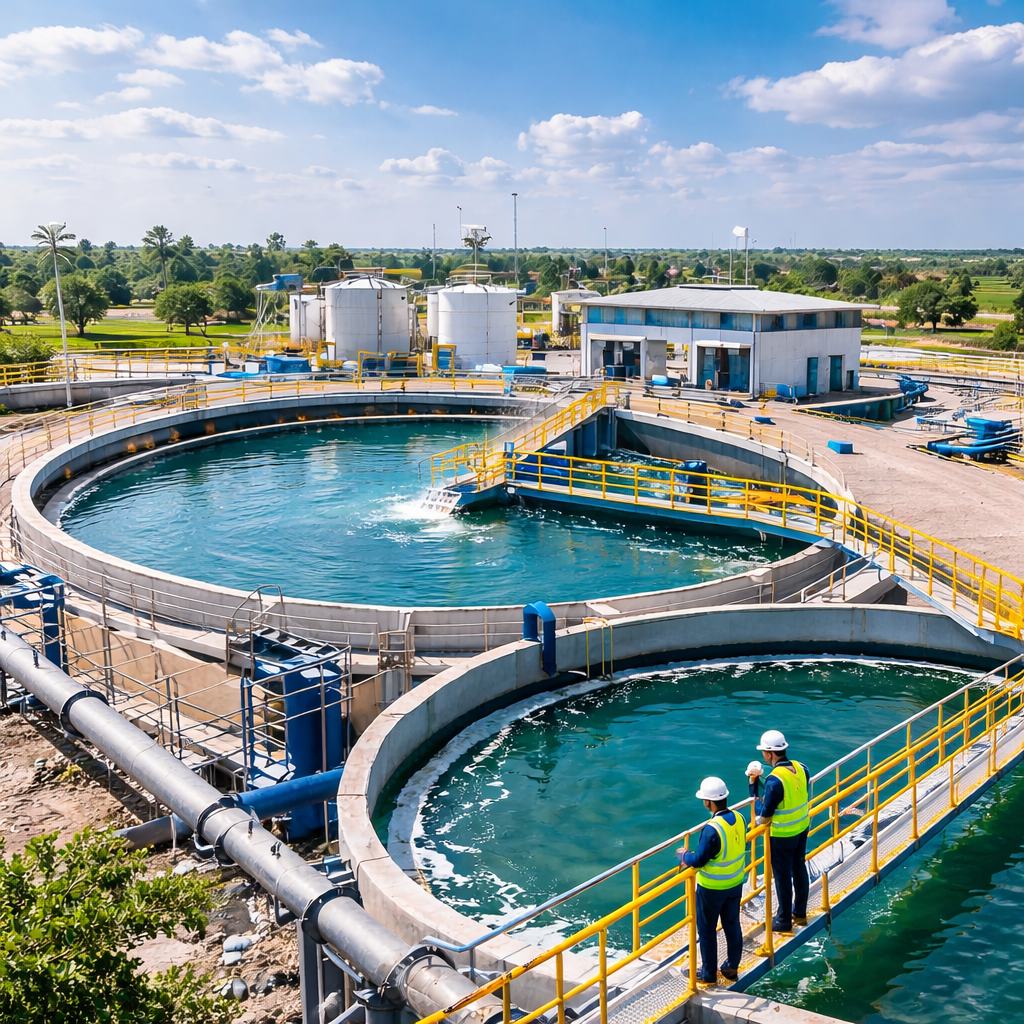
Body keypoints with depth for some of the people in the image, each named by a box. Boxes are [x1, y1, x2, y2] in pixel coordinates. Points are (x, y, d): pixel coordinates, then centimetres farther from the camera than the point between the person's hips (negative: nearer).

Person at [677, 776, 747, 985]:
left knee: (706, 929, 11)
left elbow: (698, 860, -23)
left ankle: (708, 973, 24)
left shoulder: (712, 829, -31)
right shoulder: (739, 819, -9)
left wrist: (685, 854, -2)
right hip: (735, 883, 7)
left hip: (712, 888, -7)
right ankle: (732, 967, 34)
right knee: (732, 925, 20)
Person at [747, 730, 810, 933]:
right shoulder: (801, 768, -8)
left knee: (783, 876, 10)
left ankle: (784, 921, 25)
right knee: (799, 869, 22)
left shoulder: (774, 780, -30)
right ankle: (800, 912, 40)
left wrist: (757, 798, -5)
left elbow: (764, 817, -23)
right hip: (802, 827, 7)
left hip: (782, 835, -7)